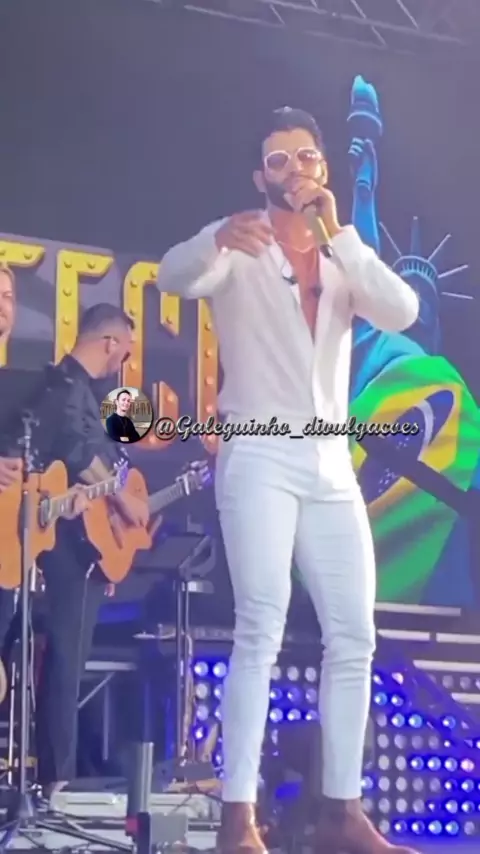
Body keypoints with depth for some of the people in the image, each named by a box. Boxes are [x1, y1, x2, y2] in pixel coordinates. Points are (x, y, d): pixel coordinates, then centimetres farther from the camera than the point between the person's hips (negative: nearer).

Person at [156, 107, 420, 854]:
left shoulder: (343, 259, 17)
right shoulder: (240, 248, 3)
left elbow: (402, 312, -1)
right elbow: (176, 278, -19)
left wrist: (338, 233, -7)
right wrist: (218, 240, -40)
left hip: (331, 466, 6)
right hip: (259, 459, -6)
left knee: (353, 637, 4)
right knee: (261, 629, -17)